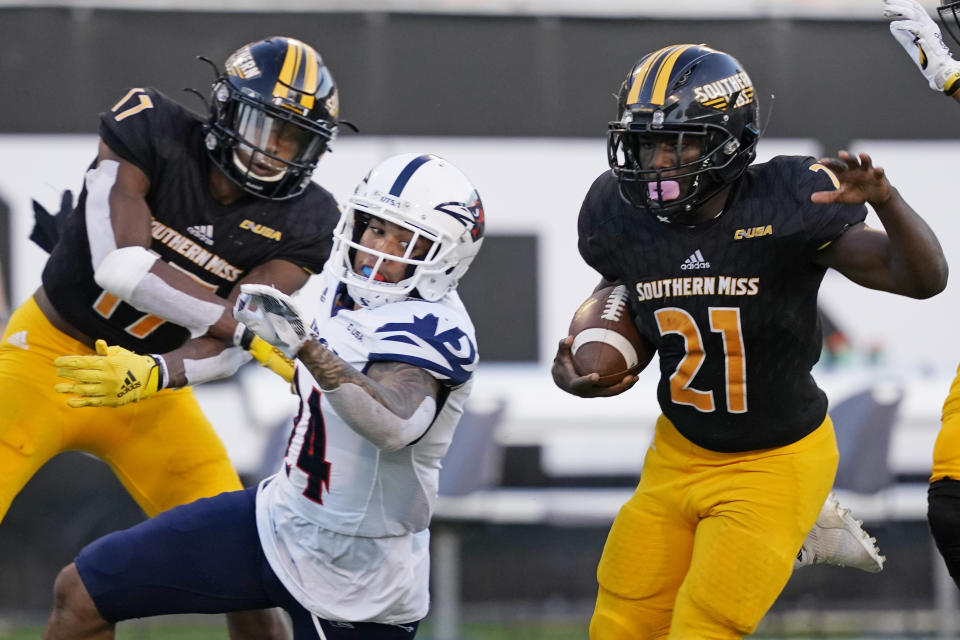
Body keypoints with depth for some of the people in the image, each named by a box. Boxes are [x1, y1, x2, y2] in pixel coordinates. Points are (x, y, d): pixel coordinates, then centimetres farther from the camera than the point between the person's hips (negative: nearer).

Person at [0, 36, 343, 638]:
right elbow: (123, 267, -29)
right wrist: (250, 328, -31)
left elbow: (228, 346, -16)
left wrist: (152, 379, -35)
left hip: (152, 386, 4)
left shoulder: (303, 222, -10)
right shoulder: (152, 132, -19)